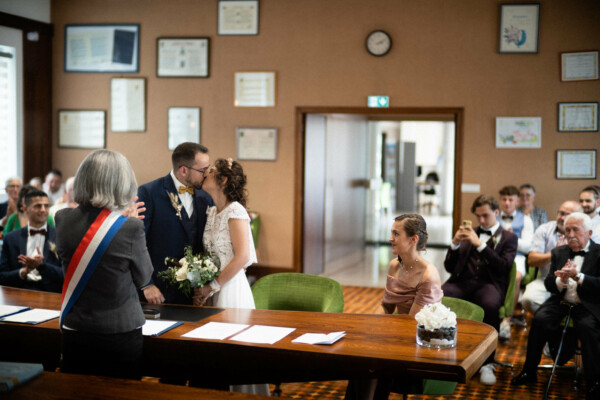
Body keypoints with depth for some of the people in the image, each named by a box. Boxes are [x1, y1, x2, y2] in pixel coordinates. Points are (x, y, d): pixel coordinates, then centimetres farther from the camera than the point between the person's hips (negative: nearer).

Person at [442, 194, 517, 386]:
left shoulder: (508, 238, 16)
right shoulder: (470, 234, 25)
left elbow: (504, 267, -3)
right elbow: (449, 267, 19)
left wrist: (480, 244, -11)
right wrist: (455, 244, 1)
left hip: (489, 284, -2)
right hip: (462, 282, 3)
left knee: (490, 305, -39)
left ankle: (487, 364, -27)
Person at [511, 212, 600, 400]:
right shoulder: (559, 252, 14)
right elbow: (549, 284, 6)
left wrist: (578, 276, -25)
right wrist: (561, 279, -16)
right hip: (561, 302, 4)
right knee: (540, 319, -24)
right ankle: (529, 371, -8)